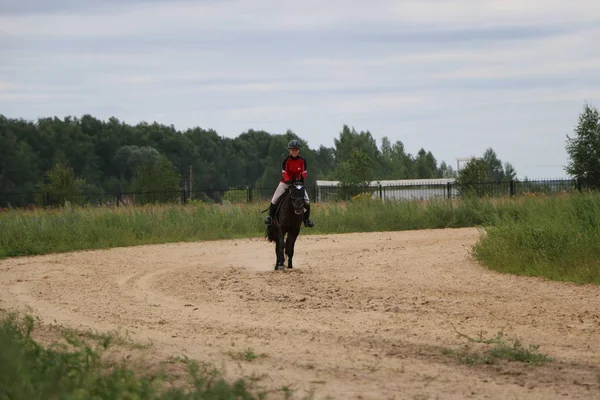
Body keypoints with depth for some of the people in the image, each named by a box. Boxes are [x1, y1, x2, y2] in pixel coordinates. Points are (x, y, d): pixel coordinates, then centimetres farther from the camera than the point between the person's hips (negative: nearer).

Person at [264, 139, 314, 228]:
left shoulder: (302, 161, -3)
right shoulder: (286, 160, -9)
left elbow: (304, 173, -7)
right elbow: (284, 172, -15)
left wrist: (301, 179, -28)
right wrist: (288, 180, -33)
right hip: (285, 183, -1)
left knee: (306, 201, -11)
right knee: (275, 199, -13)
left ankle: (307, 219, 4)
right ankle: (270, 215, 4)